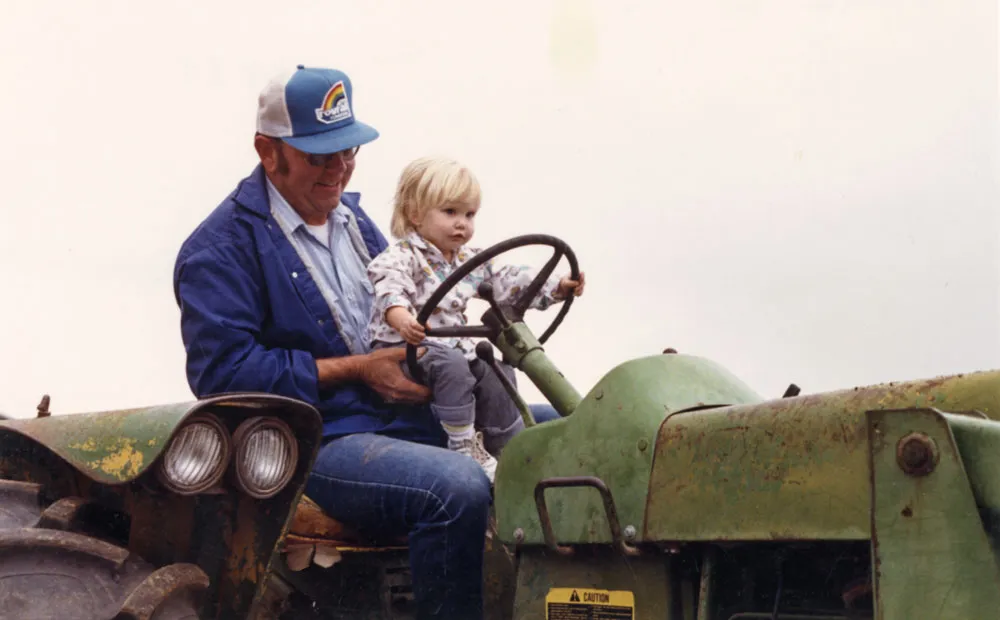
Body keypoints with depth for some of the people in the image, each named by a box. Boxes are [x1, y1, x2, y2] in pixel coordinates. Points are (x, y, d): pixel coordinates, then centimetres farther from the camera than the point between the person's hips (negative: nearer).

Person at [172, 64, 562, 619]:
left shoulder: (350, 216, 20)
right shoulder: (220, 249, -7)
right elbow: (223, 370, -17)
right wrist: (356, 370, -18)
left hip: (409, 413, 9)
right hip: (321, 443, -8)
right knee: (458, 487, -35)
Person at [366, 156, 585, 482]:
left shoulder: (468, 260, 15)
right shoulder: (401, 256, -11)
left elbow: (506, 279, 16)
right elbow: (389, 286, -31)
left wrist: (557, 287, 6)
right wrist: (400, 316, -54)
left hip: (454, 348, 8)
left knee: (493, 375, -5)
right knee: (451, 365, -32)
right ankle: (463, 445, -25)